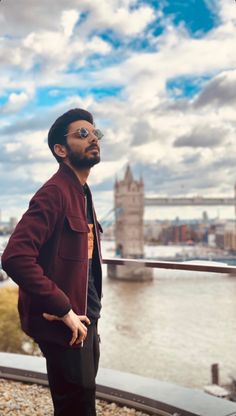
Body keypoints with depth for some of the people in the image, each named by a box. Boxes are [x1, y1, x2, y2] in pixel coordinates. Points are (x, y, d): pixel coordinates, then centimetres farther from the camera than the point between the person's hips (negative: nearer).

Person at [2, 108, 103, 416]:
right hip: (65, 327, -9)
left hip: (85, 322, 9)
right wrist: (64, 311, -23)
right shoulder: (54, 193, -18)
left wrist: (89, 316, 11)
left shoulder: (83, 194, 12)